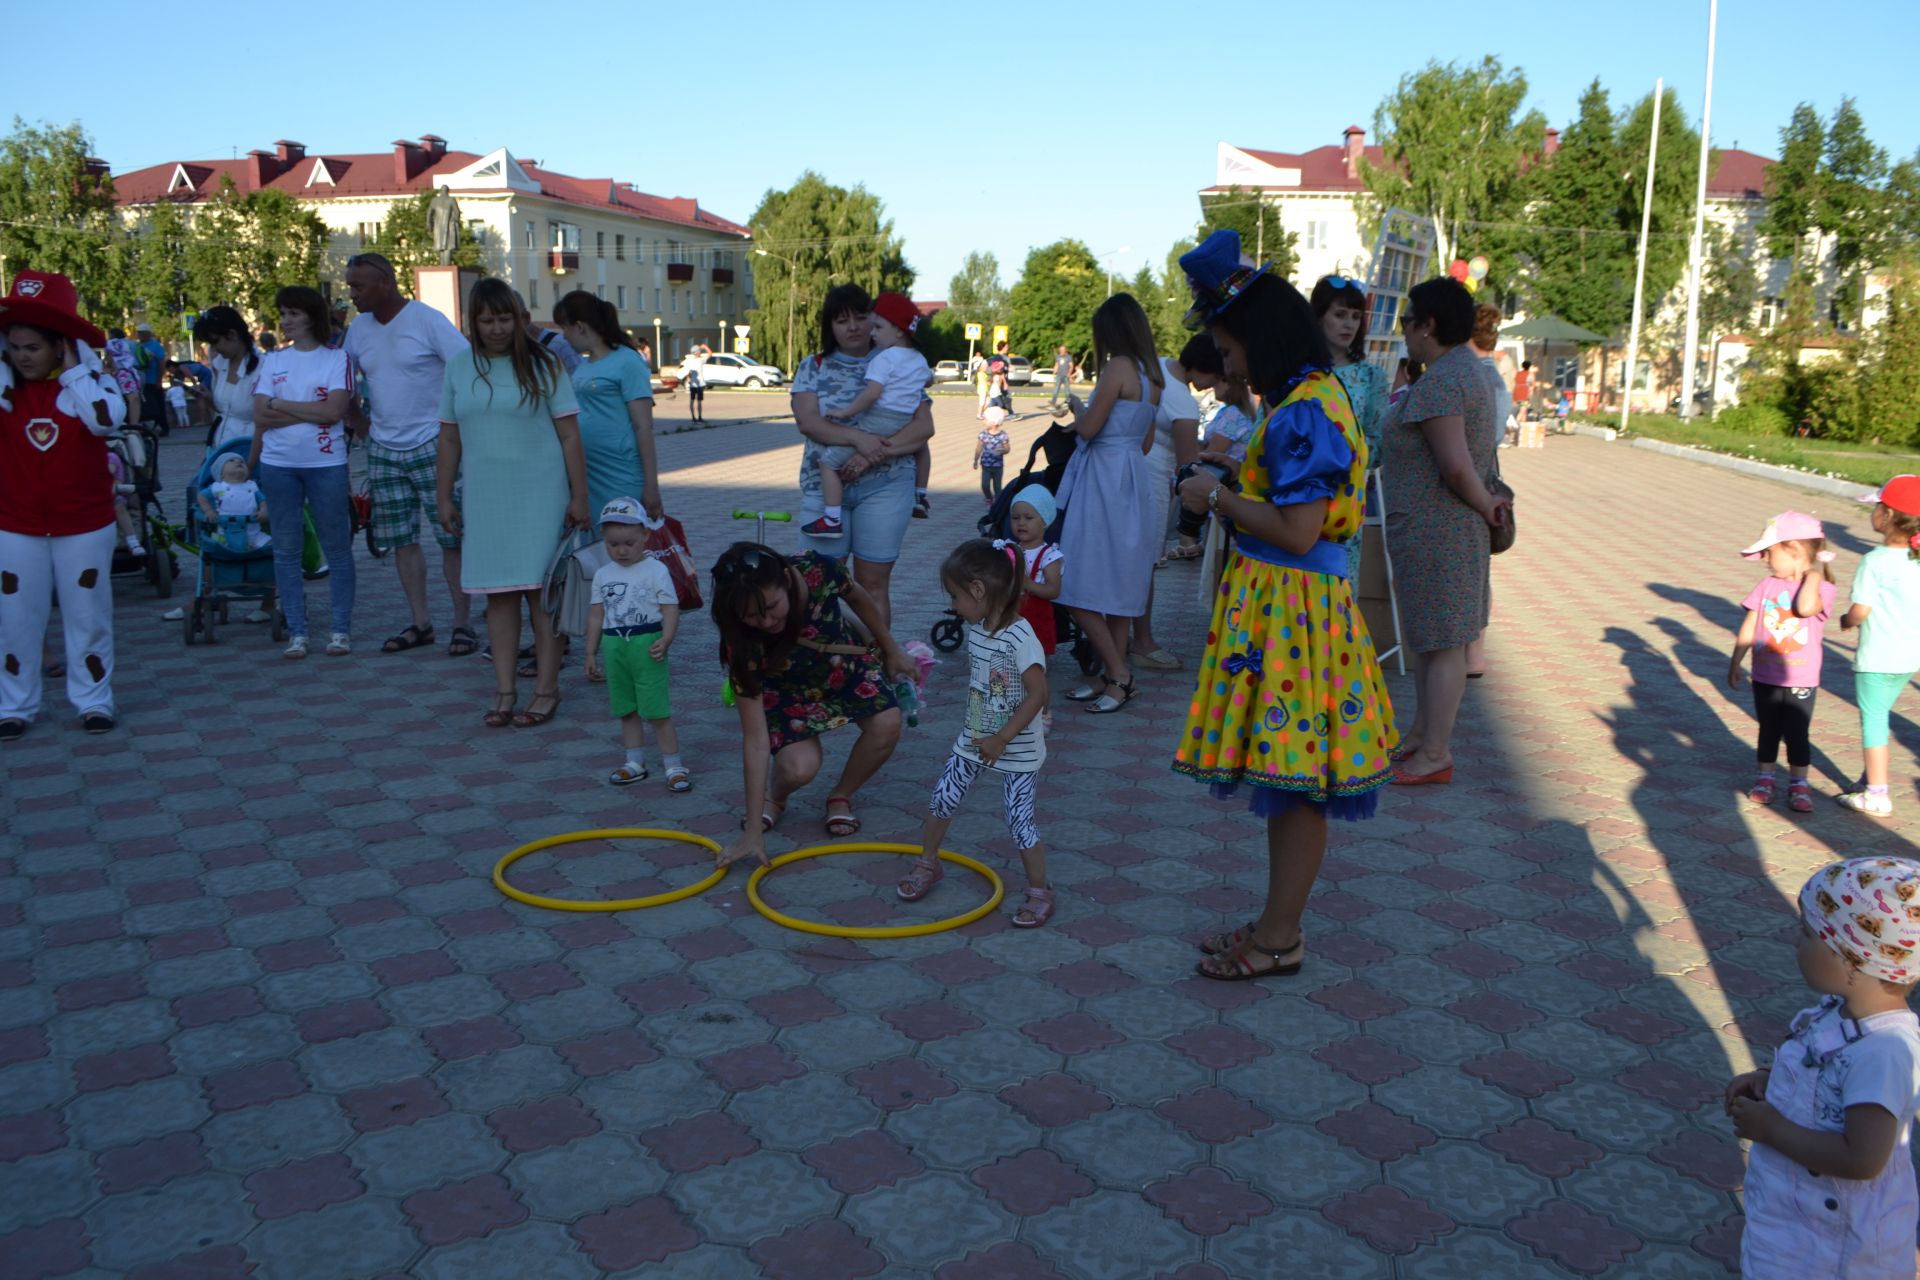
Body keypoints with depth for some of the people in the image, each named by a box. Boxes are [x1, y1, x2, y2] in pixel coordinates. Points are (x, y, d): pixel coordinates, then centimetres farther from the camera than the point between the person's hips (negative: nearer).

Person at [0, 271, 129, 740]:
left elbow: (106, 418, -24)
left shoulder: (92, 382, -5)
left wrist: (72, 369, -17)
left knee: (88, 617, 8)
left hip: (84, 526, -1)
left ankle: (93, 701, 19)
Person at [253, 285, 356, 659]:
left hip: (326, 463, -3)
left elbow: (334, 410, -13)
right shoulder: (272, 360, 9)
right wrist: (310, 412, -9)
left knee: (337, 547, 1)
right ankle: (296, 632, 13)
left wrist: (281, 405, -8)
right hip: (278, 464, 3)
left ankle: (341, 629, 10)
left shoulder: (336, 359, 1)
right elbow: (260, 416, -1)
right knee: (286, 550, 5)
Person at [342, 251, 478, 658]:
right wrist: (362, 426, 8)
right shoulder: (359, 330, 9)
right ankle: (420, 623, 16)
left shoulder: (427, 320, -9)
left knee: (453, 536, -3)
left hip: (432, 446, -6)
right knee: (401, 540, 7)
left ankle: (462, 624, 4)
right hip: (383, 451, 6)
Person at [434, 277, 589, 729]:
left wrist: (579, 497, -7)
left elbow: (569, 435, -3)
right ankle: (505, 690, 10)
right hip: (484, 498, 3)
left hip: (539, 495, -3)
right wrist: (444, 497, 10)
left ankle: (547, 689, 5)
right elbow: (449, 438, 11)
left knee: (542, 590, -2)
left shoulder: (542, 364, -1)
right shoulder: (459, 366, 7)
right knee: (498, 593, 5)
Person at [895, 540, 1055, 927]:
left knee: (1019, 821, -2)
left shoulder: (1020, 637, -25)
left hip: (1017, 748, -7)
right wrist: (978, 732, 13)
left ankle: (1040, 892, 16)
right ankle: (928, 864, 33)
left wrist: (1001, 740, -23)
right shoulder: (976, 628, -1)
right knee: (942, 800, 11)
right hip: (974, 739, 7)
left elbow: (1038, 694, -26)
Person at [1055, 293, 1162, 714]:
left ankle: (1118, 673, -3)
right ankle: (1112, 674, 17)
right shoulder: (1151, 375, 13)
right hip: (1133, 475, 9)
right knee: (1117, 584, 12)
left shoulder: (1119, 366, -13)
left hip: (1104, 480, -9)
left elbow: (1088, 428, -14)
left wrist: (1077, 408, 7)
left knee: (1080, 587, -6)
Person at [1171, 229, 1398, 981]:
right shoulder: (1303, 401, 13)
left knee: (1294, 784, 1)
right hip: (1276, 605, 10)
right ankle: (1278, 922, 28)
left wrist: (1218, 498, -12)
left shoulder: (1304, 412, -18)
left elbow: (1296, 530, -24)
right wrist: (1228, 492, 9)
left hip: (1290, 611, -10)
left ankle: (1280, 939, 14)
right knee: (1286, 781, 16)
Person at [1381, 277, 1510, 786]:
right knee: (1430, 637, 18)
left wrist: (1487, 507, -13)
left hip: (1434, 528, -10)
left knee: (1441, 642, -2)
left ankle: (1434, 755, 6)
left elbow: (1456, 466, -27)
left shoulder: (1437, 383, -20)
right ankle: (1421, 734, 30)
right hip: (1446, 527, 10)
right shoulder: (1466, 367, 14)